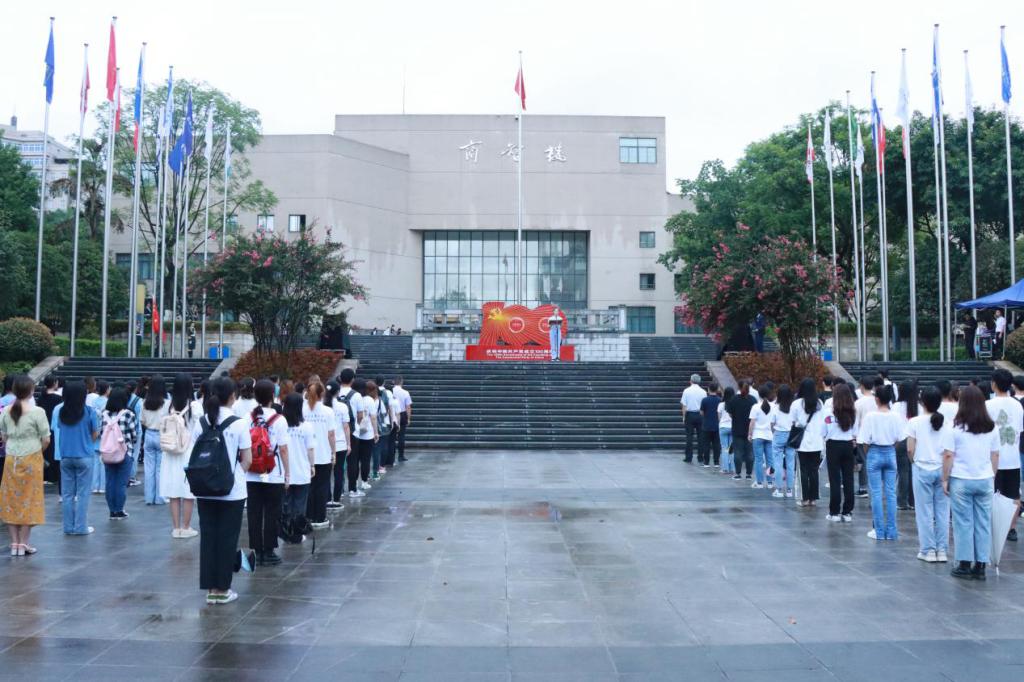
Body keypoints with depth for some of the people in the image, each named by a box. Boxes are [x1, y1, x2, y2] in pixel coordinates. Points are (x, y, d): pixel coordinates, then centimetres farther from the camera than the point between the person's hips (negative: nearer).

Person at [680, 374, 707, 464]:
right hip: (700, 415, 1)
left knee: (689, 436, 3)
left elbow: (684, 406, -3)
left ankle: (689, 458, 3)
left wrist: (684, 417, 3)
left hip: (689, 414, -1)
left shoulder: (687, 391, -3)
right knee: (700, 436, 7)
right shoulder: (703, 392, -1)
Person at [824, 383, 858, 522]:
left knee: (835, 480, 1)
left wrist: (826, 438, 11)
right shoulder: (852, 411, -1)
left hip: (833, 445, -3)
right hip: (848, 445, 3)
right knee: (848, 479, 6)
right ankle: (847, 512, 9)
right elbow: (855, 432, 5)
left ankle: (835, 512, 4)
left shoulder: (830, 411, -10)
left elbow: (824, 431, -7)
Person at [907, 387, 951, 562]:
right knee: (943, 511, 9)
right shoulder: (948, 422, -1)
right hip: (943, 469, 2)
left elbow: (910, 450, -5)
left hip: (922, 469, -2)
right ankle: (942, 550, 13)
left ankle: (928, 550, 10)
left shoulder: (915, 422, -7)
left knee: (925, 512, 6)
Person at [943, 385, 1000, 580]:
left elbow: (948, 456, -8)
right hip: (985, 480, 3)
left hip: (961, 481, -3)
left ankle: (965, 565, 8)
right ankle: (980, 566, 12)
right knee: (983, 523, 8)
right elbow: (995, 456, 10)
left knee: (963, 523, 4)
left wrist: (945, 479, 1)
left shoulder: (956, 428, -8)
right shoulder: (992, 428, 4)